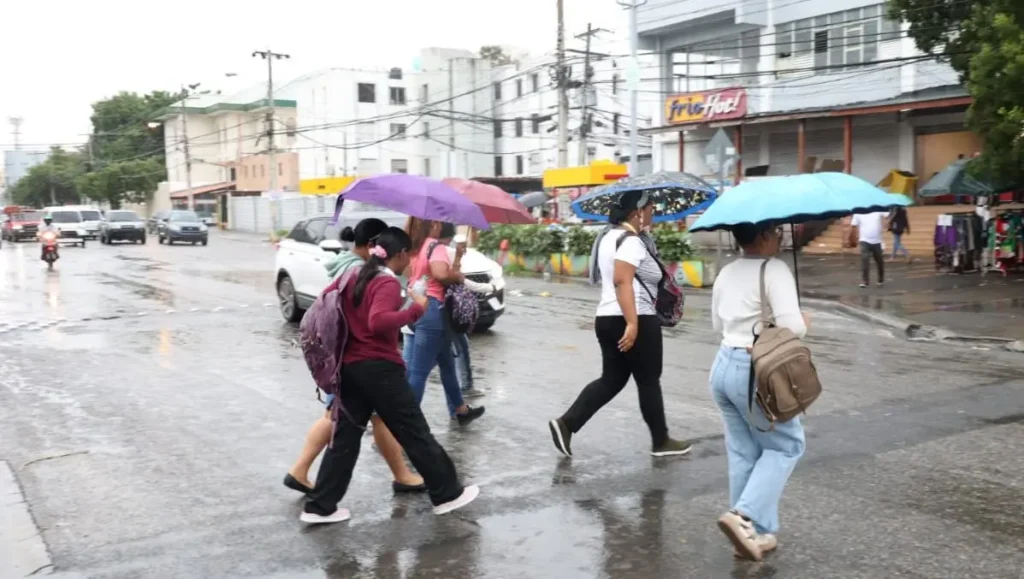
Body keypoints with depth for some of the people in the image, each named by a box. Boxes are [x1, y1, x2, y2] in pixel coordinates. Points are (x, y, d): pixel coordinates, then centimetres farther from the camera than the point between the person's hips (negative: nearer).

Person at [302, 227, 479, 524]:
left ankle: (320, 506, 9)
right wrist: (415, 310, -24)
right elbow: (379, 322, -29)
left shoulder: (355, 277, 11)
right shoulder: (389, 283, -14)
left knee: (345, 435, 10)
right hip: (379, 368, -8)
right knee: (415, 432, 3)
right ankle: (448, 493, 14)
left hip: (349, 366, 8)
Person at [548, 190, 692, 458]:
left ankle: (566, 423, 2)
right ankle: (661, 441, 17)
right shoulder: (631, 240, -15)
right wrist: (632, 323, -30)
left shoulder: (610, 237, 15)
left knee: (611, 379, 12)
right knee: (648, 381, 4)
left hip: (607, 318, 9)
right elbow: (622, 281, -27)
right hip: (637, 321, -9)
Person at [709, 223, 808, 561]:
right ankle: (744, 516, -4)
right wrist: (805, 322, 2)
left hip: (723, 367, 8)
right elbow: (792, 326, -19)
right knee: (786, 445, 10)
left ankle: (754, 533, 20)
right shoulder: (775, 269, -13)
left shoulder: (726, 274, 11)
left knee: (743, 452, 14)